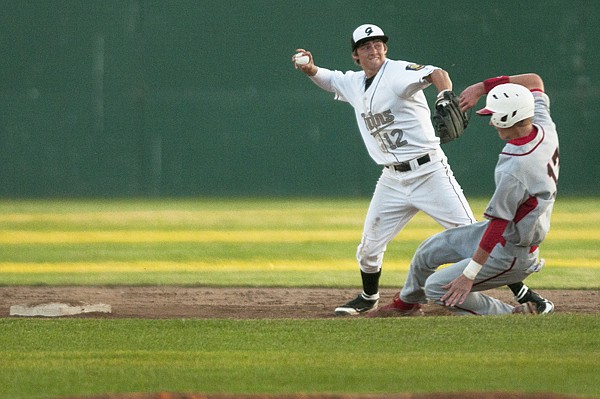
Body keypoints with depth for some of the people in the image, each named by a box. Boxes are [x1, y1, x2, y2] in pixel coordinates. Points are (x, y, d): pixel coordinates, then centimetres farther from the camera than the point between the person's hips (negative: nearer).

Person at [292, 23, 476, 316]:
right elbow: (328, 79, 30)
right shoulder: (354, 84, 10)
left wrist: (445, 98, -53)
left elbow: (436, 74, -30)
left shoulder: (399, 73, -13)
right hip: (392, 180, 6)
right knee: (370, 244, 10)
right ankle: (368, 298, 35)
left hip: (429, 172, -6)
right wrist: (310, 68, 7)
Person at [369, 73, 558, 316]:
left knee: (437, 288, -6)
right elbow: (534, 81, 5)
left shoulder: (513, 171, -35)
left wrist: (469, 275, -23)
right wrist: (482, 87, -1)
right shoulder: (545, 128, -12)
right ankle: (406, 304, 44)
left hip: (509, 253, -10)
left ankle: (513, 315, 0)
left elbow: (498, 226, -29)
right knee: (428, 251, 18)